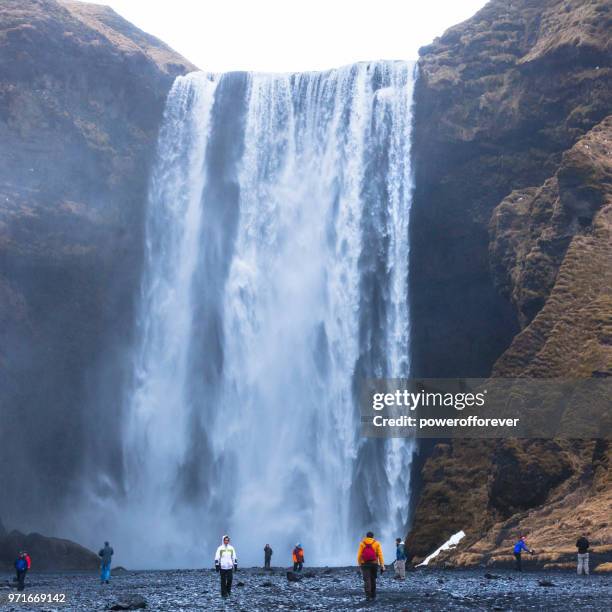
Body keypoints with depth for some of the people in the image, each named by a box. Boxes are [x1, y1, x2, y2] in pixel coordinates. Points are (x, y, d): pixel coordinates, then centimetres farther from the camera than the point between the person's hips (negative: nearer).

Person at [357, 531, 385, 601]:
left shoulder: (362, 543, 1)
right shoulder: (376, 544, 2)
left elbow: (359, 555, -4)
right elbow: (380, 555, -4)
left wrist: (359, 565, 5)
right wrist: (382, 566, -4)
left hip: (365, 564, -1)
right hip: (374, 564, 1)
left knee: (367, 580, -5)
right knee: (373, 580, 15)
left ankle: (368, 595, -21)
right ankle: (373, 595, 21)